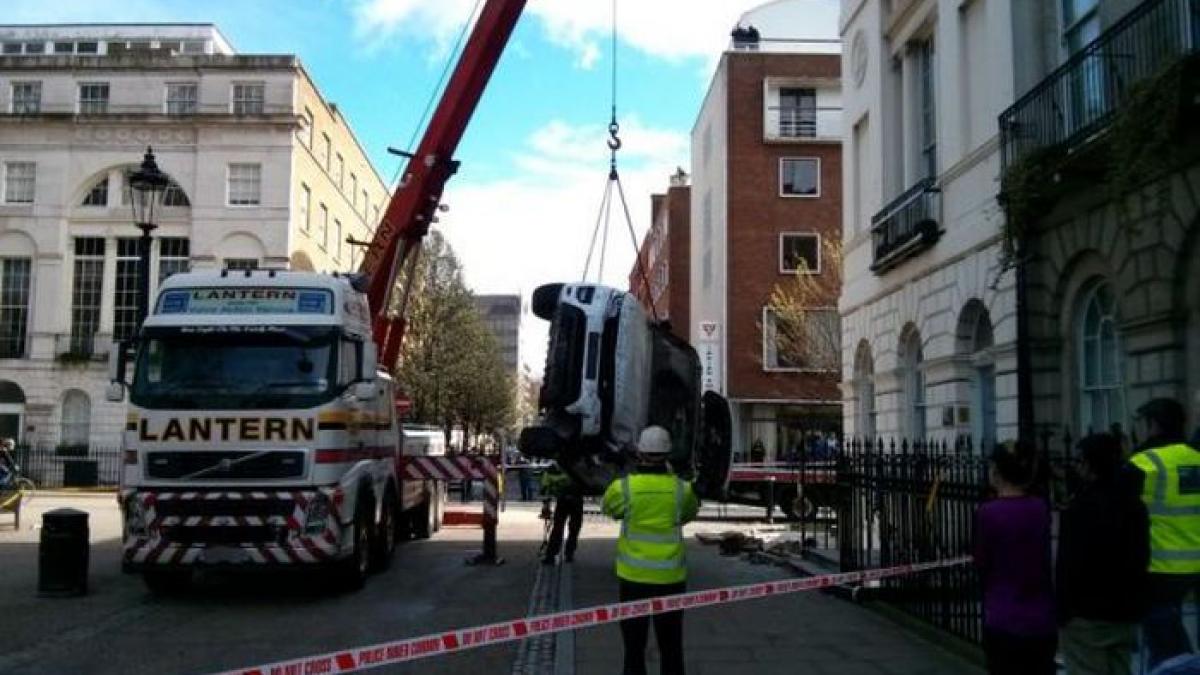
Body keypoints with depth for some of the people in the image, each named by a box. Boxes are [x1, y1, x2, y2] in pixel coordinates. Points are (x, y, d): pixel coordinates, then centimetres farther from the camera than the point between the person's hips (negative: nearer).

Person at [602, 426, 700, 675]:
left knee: (634, 645, 10)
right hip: (671, 577, 1)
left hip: (634, 577, -1)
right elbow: (691, 512, 14)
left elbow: (610, 508, 10)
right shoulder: (681, 488, -7)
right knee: (671, 645, 13)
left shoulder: (623, 487, -12)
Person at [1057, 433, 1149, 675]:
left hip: (1086, 613, -8)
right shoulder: (1135, 505, 9)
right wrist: (1135, 605, 22)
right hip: (1126, 612, 8)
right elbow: (1142, 558, 16)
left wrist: (1062, 610, -9)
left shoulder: (1080, 508, -17)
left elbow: (1069, 565, -17)